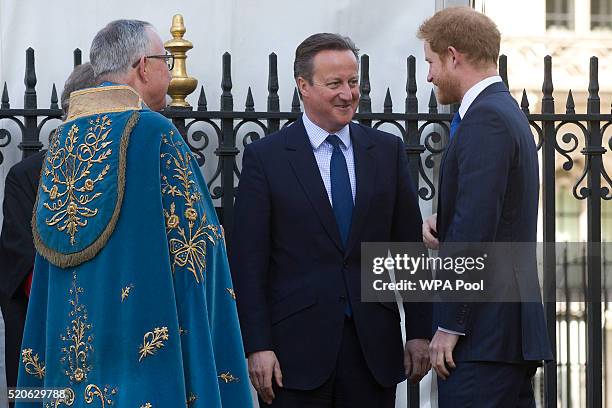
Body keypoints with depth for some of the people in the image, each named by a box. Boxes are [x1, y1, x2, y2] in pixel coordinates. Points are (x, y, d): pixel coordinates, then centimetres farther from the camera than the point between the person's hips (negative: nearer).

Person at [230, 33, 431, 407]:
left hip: (374, 345, 3)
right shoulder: (265, 158, 0)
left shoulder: (388, 151, 9)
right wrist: (258, 346, -10)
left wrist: (420, 331, 4)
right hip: (297, 345, -3)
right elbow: (249, 260, -3)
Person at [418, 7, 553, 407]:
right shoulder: (508, 113, 19)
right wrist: (441, 222, 5)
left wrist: (449, 326, -18)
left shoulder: (486, 119, -13)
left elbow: (476, 227, -20)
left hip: (485, 329, -10)